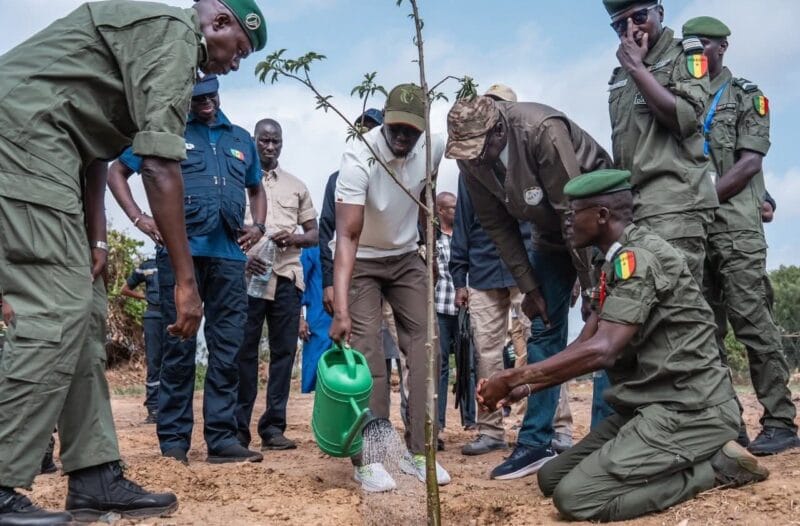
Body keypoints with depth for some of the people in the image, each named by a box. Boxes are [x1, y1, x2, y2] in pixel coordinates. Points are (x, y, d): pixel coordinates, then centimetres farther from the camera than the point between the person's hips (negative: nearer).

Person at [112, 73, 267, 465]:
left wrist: (258, 226, 13)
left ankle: (222, 439, 9)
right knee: (180, 348, -1)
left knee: (227, 350, 3)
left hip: (229, 256, 4)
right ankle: (173, 441, 7)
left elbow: (256, 189, 31)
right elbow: (118, 172, 11)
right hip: (181, 252, -4)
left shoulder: (242, 140, 19)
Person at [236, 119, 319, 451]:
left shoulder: (296, 186, 17)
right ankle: (239, 427, 5)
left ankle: (273, 427, 7)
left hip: (287, 277, 3)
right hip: (247, 275, -2)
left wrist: (294, 239, -5)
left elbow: (314, 234, 17)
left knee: (283, 352, 1)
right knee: (244, 352, -1)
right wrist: (241, 257, -12)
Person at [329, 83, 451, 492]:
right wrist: (341, 308, -43)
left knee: (424, 349, -2)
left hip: (407, 258, 5)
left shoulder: (434, 147, -15)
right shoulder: (358, 158, -30)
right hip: (362, 262, -4)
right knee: (367, 354, -12)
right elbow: (347, 235, -35)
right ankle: (368, 458, -4)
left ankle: (418, 451, 6)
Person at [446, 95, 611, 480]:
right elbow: (497, 225, -4)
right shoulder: (470, 159, -14)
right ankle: (535, 442, 9)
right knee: (543, 331, 4)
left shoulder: (542, 131, -32)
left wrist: (590, 286, -22)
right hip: (550, 232, 6)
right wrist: (529, 287, -5)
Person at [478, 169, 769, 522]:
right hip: (651, 406, 10)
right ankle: (701, 459, 8)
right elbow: (583, 346, 12)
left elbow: (600, 351, -27)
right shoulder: (615, 265, 14)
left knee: (575, 496, -19)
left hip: (689, 409, -10)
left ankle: (715, 465, -5)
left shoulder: (638, 257, -17)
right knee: (552, 477, 6)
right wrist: (524, 387, 0)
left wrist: (514, 378, -20)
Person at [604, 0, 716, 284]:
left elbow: (684, 118, -11)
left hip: (674, 203, -6)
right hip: (629, 206, 6)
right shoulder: (620, 76, 23)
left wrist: (637, 67, -6)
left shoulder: (686, 56, 6)